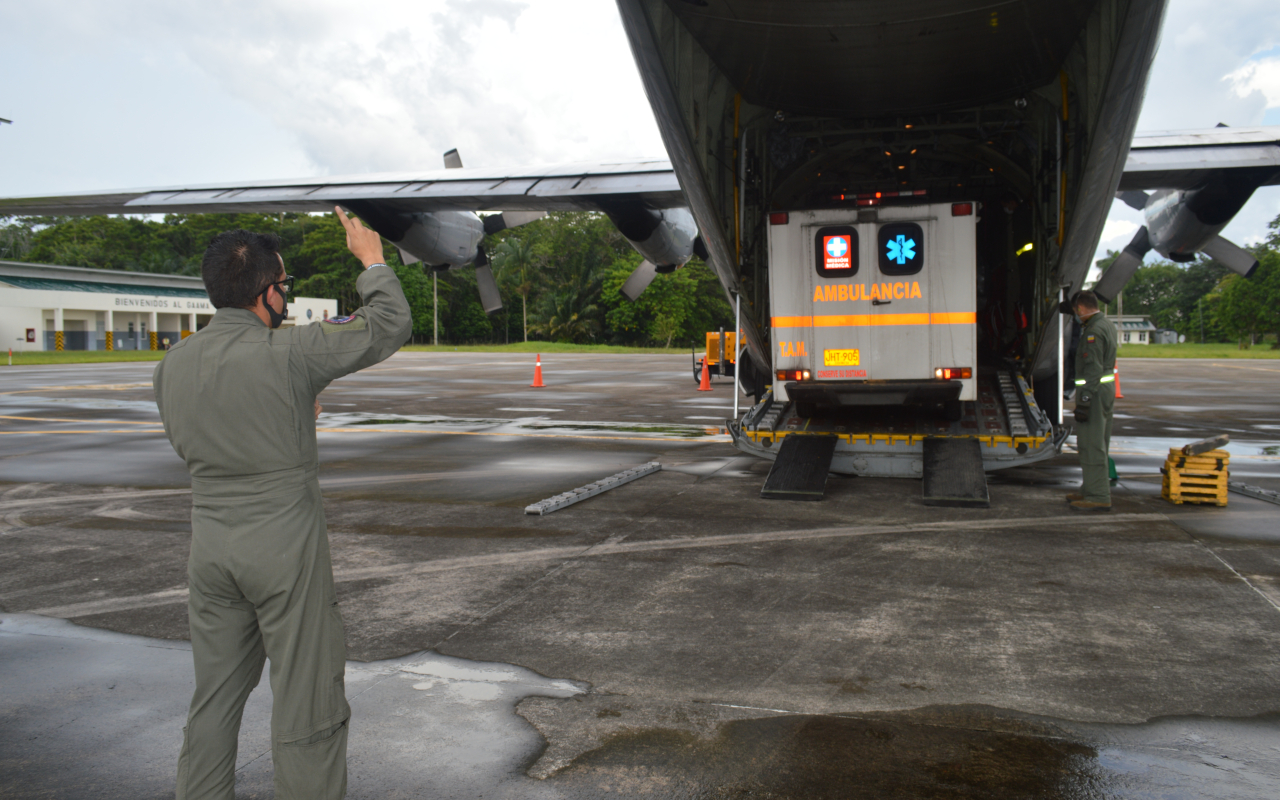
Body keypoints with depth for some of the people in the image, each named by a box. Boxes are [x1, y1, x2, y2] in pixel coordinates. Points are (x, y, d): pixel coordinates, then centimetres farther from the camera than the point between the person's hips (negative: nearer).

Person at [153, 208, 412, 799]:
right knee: (306, 703, 5)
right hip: (284, 549, -6)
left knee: (214, 698, 19)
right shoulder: (289, 354, -17)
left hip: (210, 546, 7)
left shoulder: (173, 364, 2)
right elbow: (391, 326, -9)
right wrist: (371, 260, 8)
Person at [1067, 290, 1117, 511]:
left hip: (1095, 392, -11)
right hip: (1107, 388, 11)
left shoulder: (1093, 332, -19)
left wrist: (1084, 401, -24)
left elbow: (1093, 370, -24)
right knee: (1097, 444, 17)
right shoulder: (1107, 324, 14)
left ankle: (1099, 497, -7)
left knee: (1091, 445, -8)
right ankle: (1090, 490, 27)